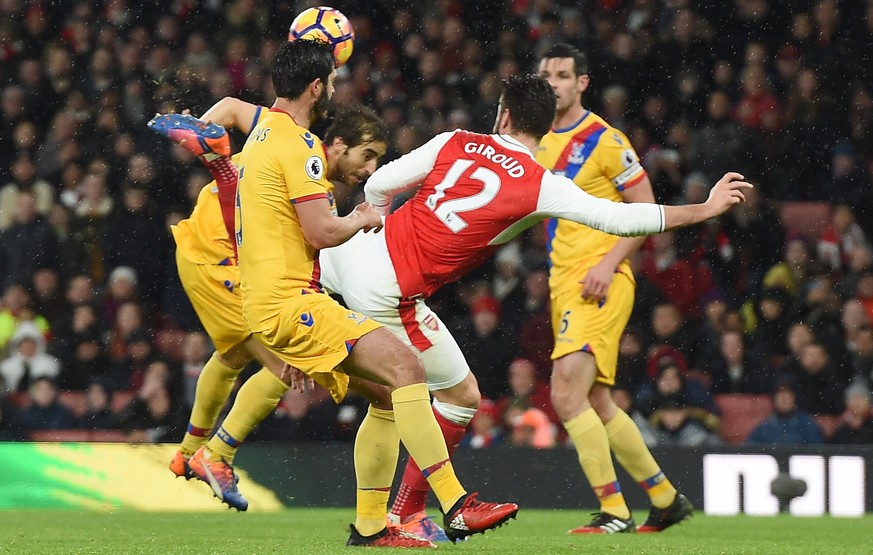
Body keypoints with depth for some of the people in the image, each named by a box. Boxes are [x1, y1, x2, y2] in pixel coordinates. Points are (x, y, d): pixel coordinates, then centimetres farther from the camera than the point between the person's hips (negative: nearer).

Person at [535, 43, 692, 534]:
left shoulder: (605, 139, -9)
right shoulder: (540, 141, 13)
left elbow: (648, 210, -9)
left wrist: (609, 263, -19)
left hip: (600, 283, -8)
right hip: (563, 283, 8)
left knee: (566, 393, -21)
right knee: (597, 405, 12)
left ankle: (615, 512, -16)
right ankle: (667, 499, 25)